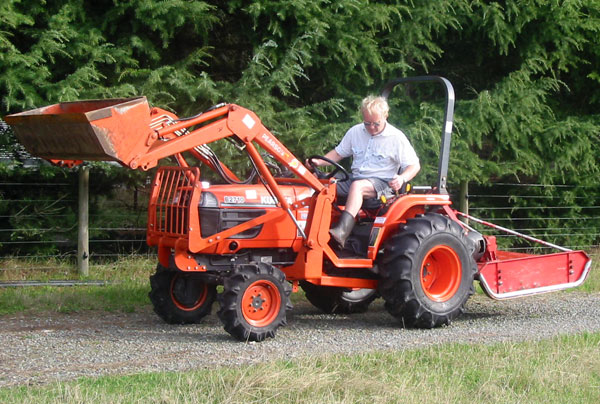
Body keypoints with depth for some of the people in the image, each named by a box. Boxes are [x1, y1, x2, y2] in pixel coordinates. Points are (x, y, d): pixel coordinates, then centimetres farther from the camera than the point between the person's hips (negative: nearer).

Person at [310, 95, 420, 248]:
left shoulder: (396, 138, -2)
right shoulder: (355, 132, 11)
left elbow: (415, 165, -2)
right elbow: (338, 153, 18)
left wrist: (402, 178, -24)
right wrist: (319, 162, -2)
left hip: (381, 182, -5)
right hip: (355, 178, 5)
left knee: (357, 186, -39)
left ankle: (342, 231, -55)